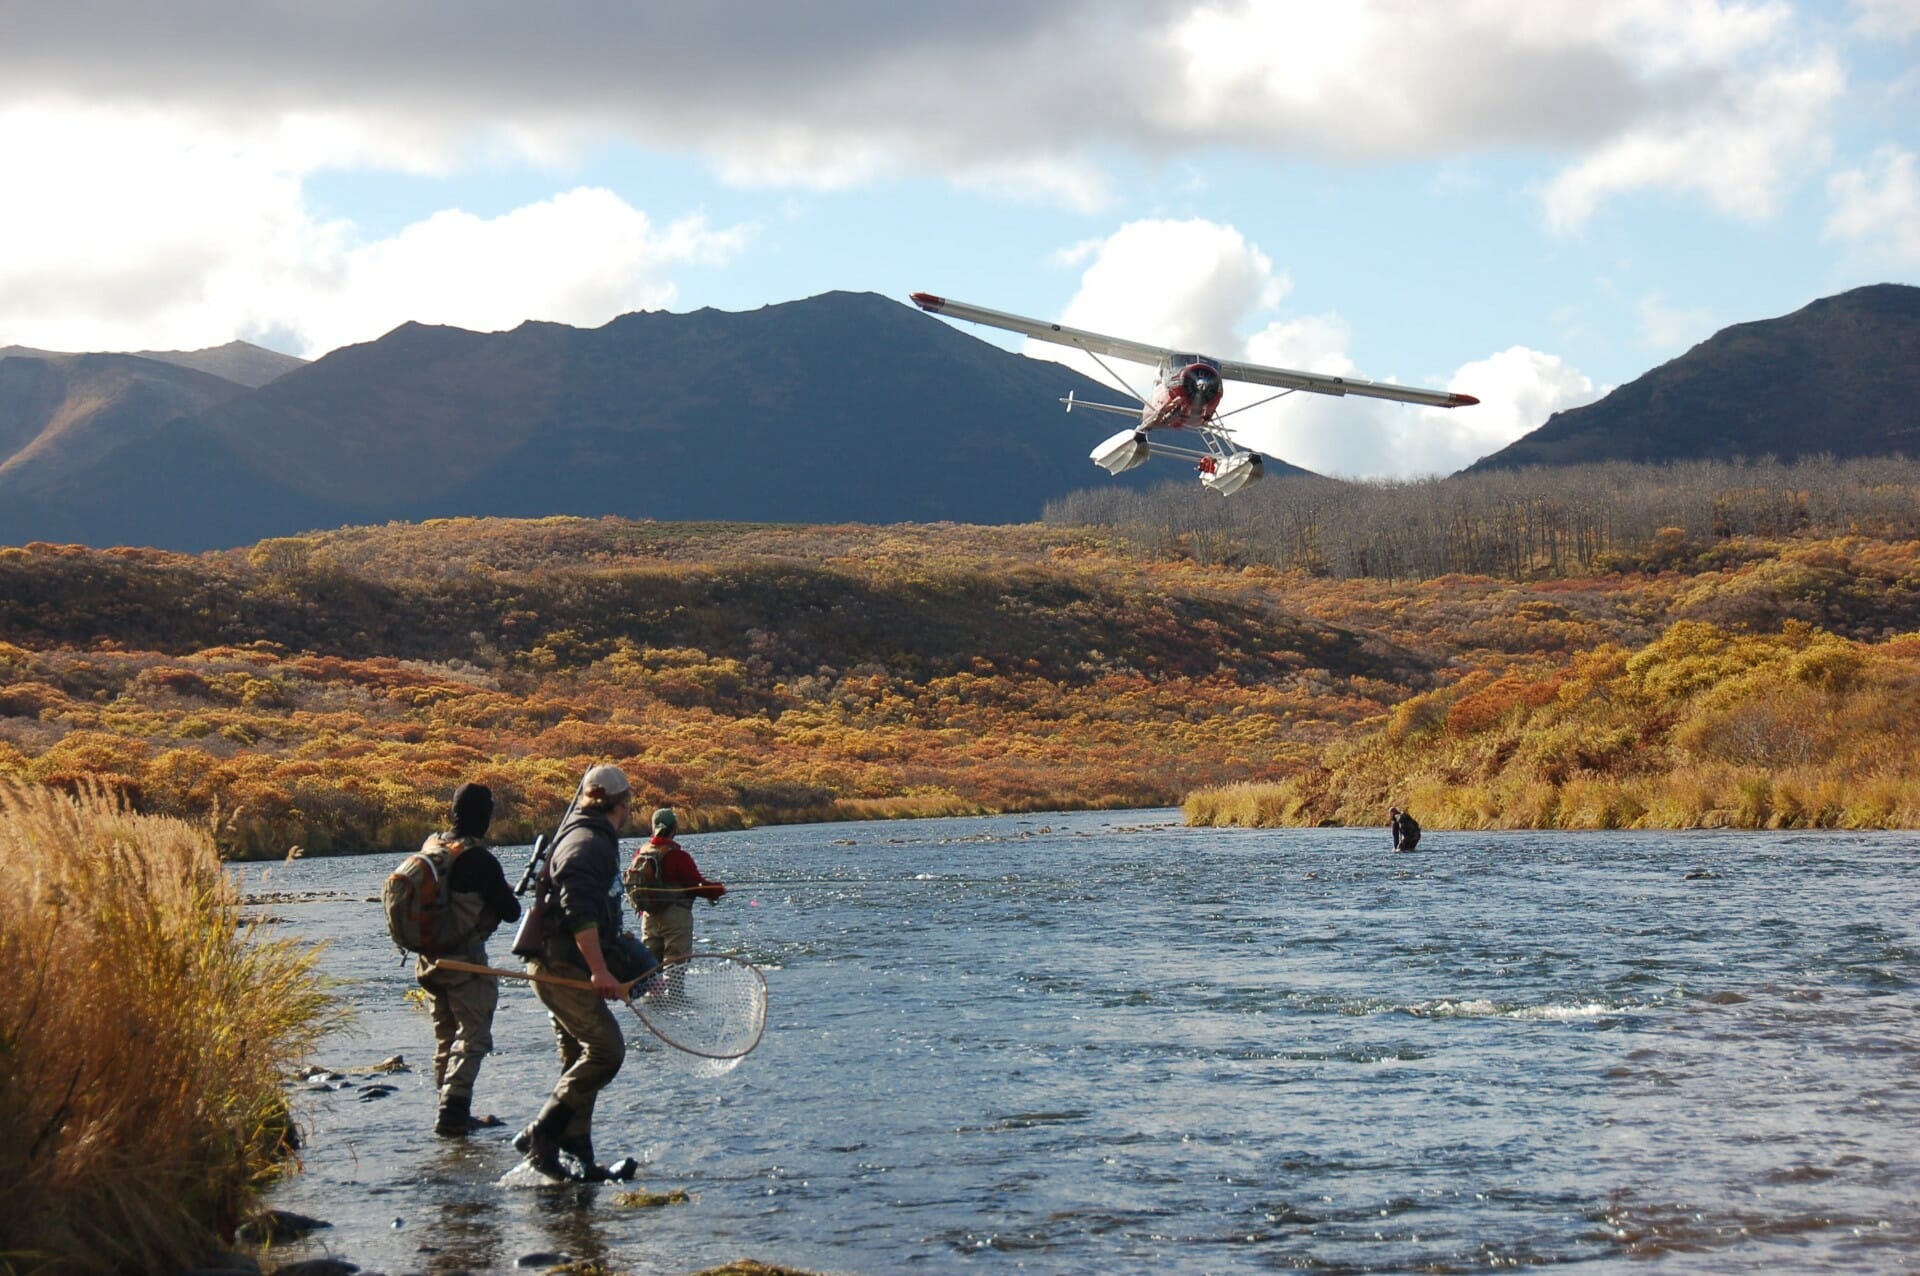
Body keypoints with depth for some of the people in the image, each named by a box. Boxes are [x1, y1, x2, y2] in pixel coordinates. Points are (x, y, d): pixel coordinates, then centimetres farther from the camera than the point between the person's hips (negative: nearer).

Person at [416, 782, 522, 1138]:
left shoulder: (431, 847, 5)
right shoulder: (480, 859, -17)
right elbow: (511, 912, -12)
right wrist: (508, 896, 11)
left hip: (429, 958, 7)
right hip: (465, 960, -7)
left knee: (446, 1037, 17)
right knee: (472, 1037, -4)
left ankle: (450, 1108, 18)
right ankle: (453, 1107, -18)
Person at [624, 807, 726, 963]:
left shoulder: (640, 853, 3)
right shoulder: (677, 856, -16)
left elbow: (631, 883, 13)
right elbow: (698, 885, -12)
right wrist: (720, 889, 6)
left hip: (649, 917, 6)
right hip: (675, 917, -6)